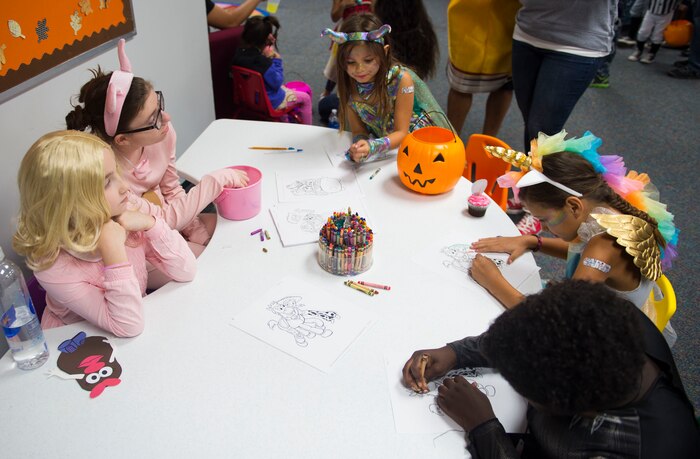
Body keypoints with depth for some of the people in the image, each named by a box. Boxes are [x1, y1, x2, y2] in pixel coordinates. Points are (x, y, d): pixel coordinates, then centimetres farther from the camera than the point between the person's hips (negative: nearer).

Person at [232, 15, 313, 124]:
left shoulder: (240, 52, -10)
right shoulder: (263, 62, -34)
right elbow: (277, 83, -21)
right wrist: (276, 59, -17)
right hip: (269, 102, -8)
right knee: (305, 98, 10)